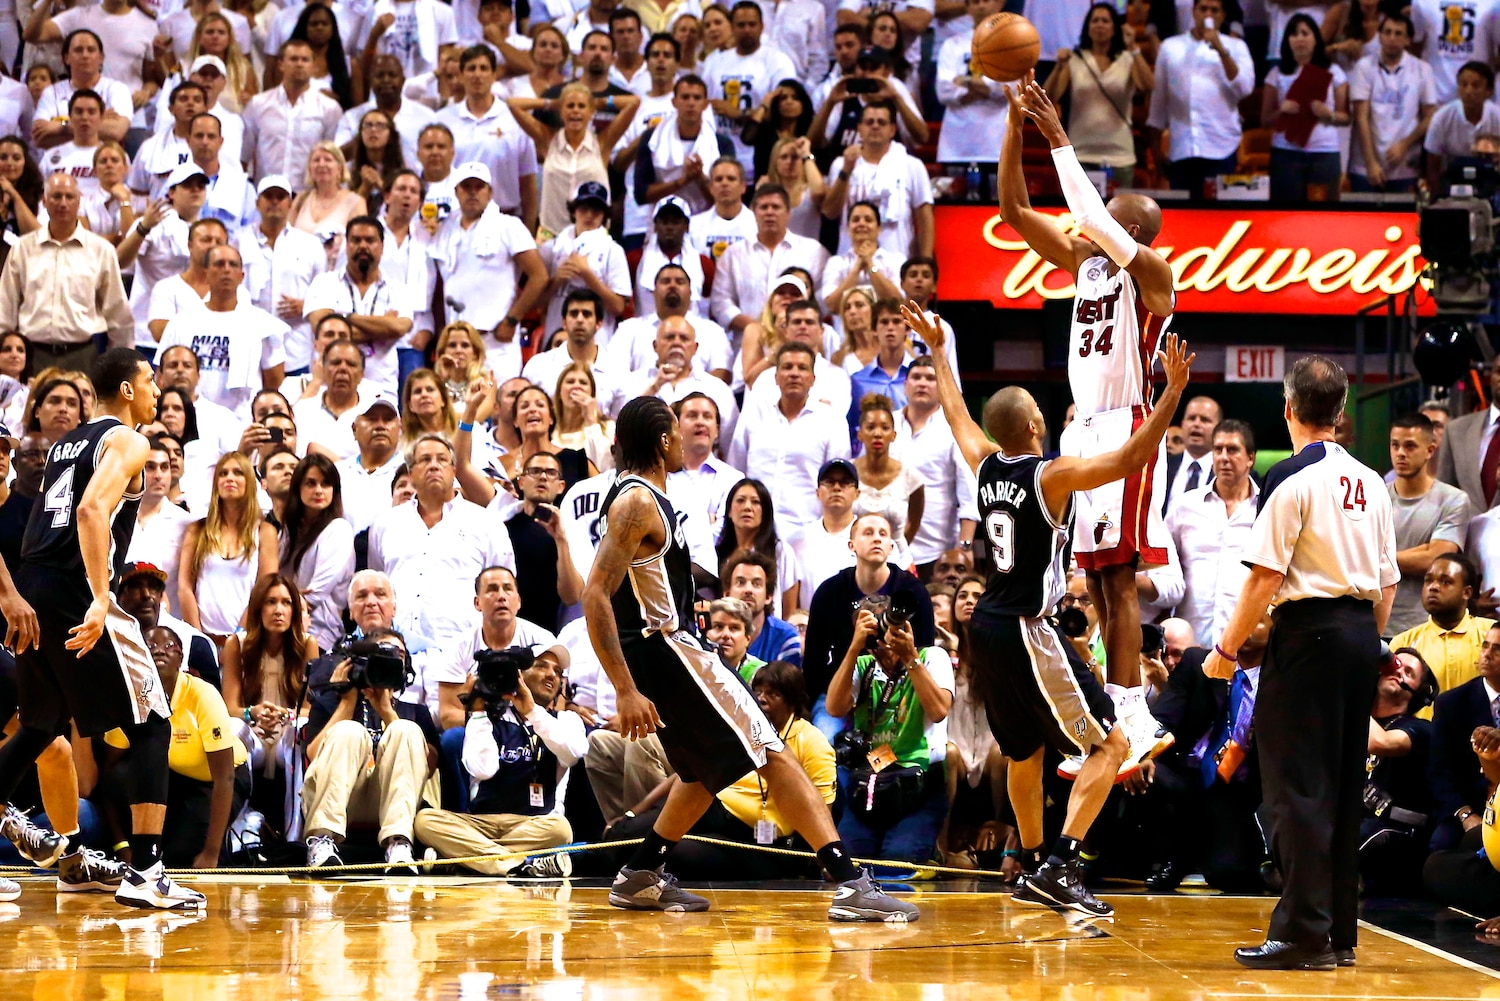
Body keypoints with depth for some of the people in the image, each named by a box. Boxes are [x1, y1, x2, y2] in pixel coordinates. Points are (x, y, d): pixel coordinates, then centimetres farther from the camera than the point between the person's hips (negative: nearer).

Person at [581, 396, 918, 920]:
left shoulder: (638, 494, 14)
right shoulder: (638, 502, -16)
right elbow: (595, 597, -24)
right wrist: (626, 691, -28)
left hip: (667, 646, 10)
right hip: (665, 650, -10)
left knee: (709, 767, 26)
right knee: (773, 755, -10)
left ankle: (641, 876, 28)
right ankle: (850, 883, -16)